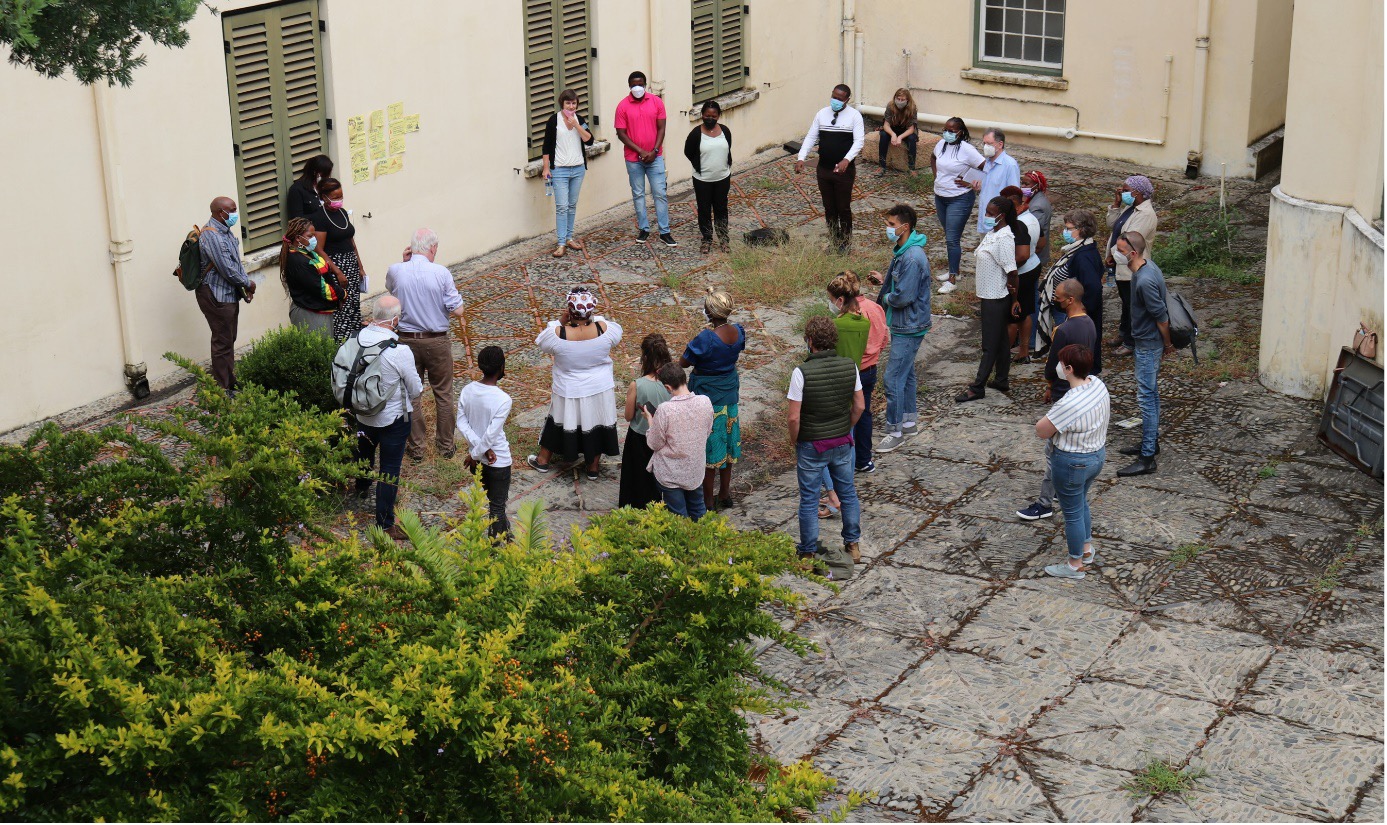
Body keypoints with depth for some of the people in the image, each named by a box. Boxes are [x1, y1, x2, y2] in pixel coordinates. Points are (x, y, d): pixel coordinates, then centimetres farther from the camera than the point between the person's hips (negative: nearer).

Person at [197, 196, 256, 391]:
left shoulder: (225, 231, 10)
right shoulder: (211, 235, -22)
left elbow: (236, 261, 16)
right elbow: (226, 269, -24)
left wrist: (246, 283, 1)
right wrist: (248, 284, -10)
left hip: (229, 294, 10)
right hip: (216, 296, -10)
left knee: (229, 340, 17)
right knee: (223, 343, -4)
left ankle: (231, 383, 28)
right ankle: (222, 389, 3)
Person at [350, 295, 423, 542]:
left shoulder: (356, 339, -15)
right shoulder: (400, 352, -30)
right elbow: (416, 390, -16)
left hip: (362, 413, 6)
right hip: (393, 418, -6)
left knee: (364, 451, 33)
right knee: (389, 471, 7)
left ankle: (361, 488, 61)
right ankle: (385, 524, 16)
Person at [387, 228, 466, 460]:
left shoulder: (395, 271, -10)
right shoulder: (441, 273, -16)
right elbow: (457, 311, -14)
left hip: (406, 341, 1)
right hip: (438, 342, -1)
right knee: (443, 394, 15)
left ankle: (416, 447, 20)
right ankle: (446, 445, 23)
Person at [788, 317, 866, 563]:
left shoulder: (801, 372, -23)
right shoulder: (849, 366, -9)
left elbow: (794, 417, -20)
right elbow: (859, 406, 1)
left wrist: (795, 443, -4)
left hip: (812, 445, -4)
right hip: (842, 442, 4)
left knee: (809, 499, 9)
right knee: (848, 493, 20)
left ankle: (808, 553, 19)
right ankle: (853, 545, 30)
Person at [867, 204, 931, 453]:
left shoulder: (913, 258, -26)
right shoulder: (901, 251, 7)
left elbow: (904, 297, -27)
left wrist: (886, 297, -9)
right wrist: (883, 281, 5)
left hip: (909, 328, -10)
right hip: (902, 324, 10)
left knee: (894, 379, -5)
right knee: (906, 375, 20)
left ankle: (895, 432, 4)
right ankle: (909, 423, 32)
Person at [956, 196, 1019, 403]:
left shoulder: (1004, 238, -24)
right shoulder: (993, 232, 6)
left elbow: (1011, 271, -22)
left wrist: (1015, 299, -15)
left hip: (997, 298, -10)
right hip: (990, 295, 10)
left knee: (991, 344, 1)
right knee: (1000, 340, 18)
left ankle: (977, 388, 8)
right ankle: (1002, 382, 30)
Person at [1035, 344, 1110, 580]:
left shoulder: (1070, 404, -35)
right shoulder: (1097, 383, -8)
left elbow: (1041, 431, -24)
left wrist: (1050, 418, -7)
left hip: (1072, 463, -8)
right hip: (1097, 454, 9)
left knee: (1072, 512, 10)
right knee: (1081, 502, 29)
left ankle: (1075, 565, 26)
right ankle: (1087, 549, 45)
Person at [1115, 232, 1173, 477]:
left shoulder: (1145, 281, -30)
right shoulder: (1147, 265, 2)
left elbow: (1162, 317, -24)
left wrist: (1167, 344, -9)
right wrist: (1165, 343, 20)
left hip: (1148, 344, -10)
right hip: (1146, 341, 10)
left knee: (1146, 397, -5)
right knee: (1151, 392, 21)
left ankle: (1147, 458, 0)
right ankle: (1151, 442, 37)